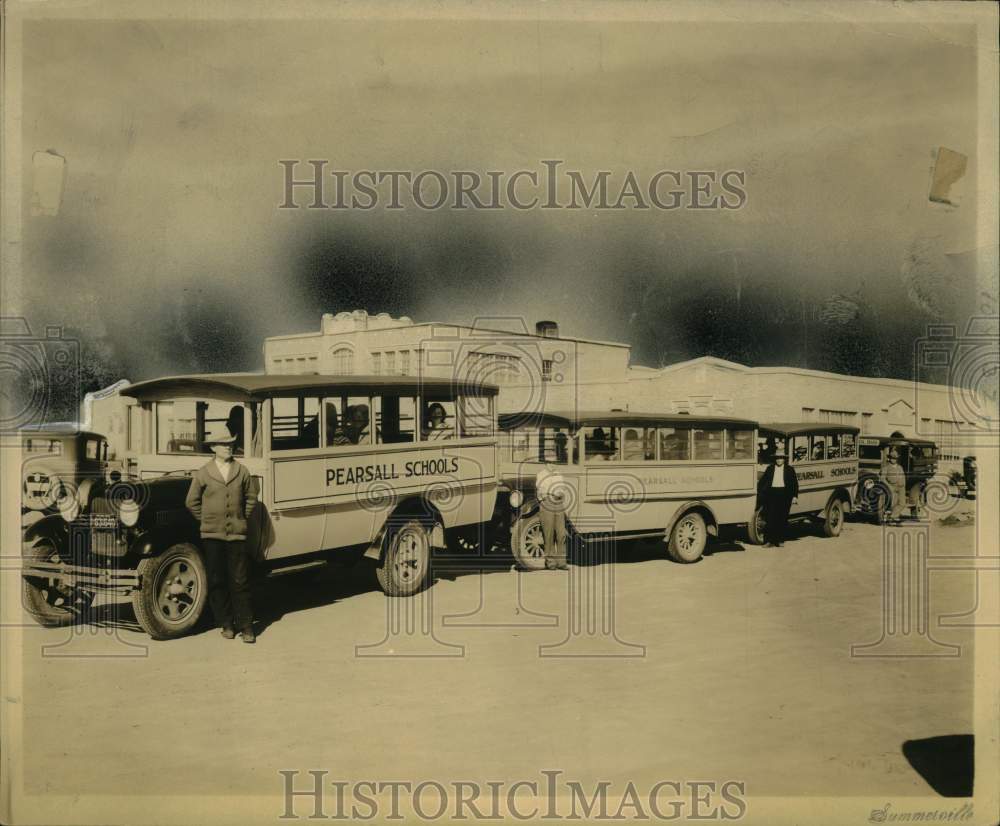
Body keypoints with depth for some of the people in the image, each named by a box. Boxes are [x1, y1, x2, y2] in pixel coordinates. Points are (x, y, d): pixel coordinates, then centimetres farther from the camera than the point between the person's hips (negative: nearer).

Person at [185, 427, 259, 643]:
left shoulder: (241, 471, 4)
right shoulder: (202, 473, -1)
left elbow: (251, 497, 12)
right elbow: (192, 502, 6)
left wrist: (242, 519, 8)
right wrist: (207, 521, 6)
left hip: (237, 534, 0)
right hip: (212, 535, 0)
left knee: (240, 582, 0)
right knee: (217, 581, 5)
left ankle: (246, 626, 6)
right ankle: (226, 624, 17)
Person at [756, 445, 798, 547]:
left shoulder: (789, 470, 8)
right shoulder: (770, 468, 11)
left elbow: (795, 484, 7)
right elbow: (762, 481, 12)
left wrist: (795, 496, -1)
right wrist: (760, 493, 5)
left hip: (784, 494, 0)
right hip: (772, 494, 0)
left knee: (782, 518, 1)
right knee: (770, 518, -5)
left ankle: (780, 540, 10)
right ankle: (769, 540, -3)